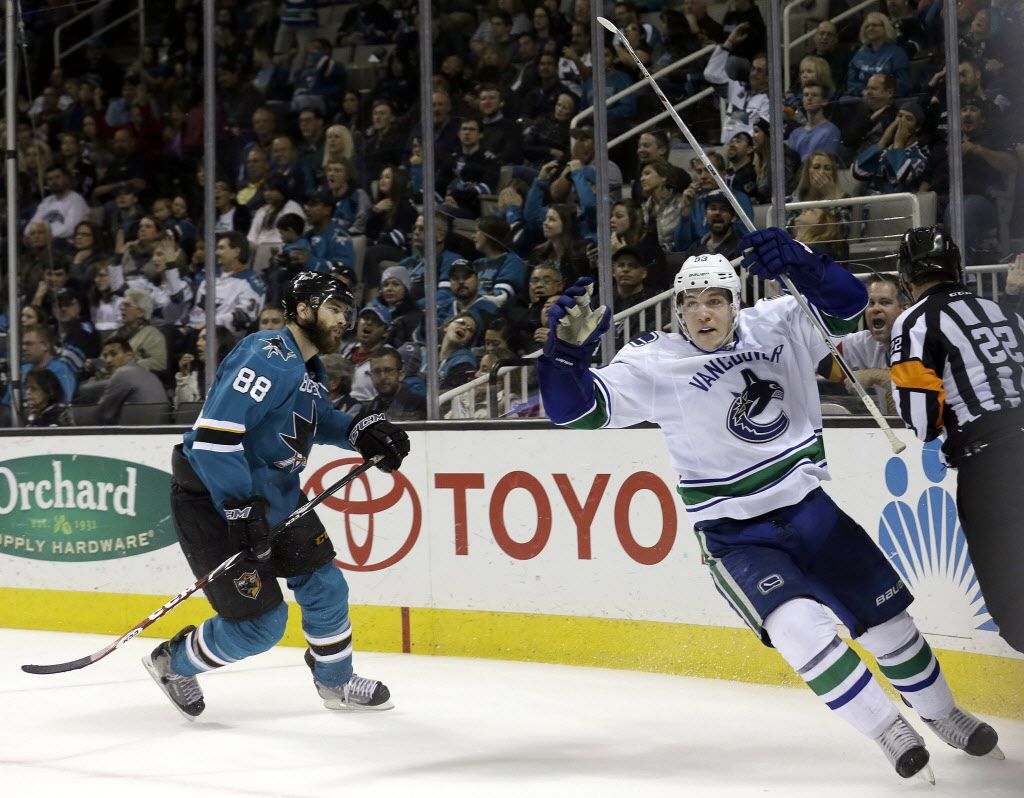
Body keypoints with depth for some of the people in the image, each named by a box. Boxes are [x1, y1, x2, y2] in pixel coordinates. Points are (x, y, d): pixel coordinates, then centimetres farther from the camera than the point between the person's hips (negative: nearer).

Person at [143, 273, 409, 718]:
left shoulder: (309, 366, 9)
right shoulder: (269, 357, -23)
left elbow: (319, 420, 28)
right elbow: (214, 435, -30)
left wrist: (363, 432, 6)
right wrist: (241, 511, -30)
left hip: (273, 495, 10)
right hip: (212, 501, -10)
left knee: (324, 587, 11)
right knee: (261, 623, -8)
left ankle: (336, 684, 32)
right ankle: (173, 663, 16)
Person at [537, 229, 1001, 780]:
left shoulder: (777, 326, -3)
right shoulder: (653, 362, -11)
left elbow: (845, 304, -10)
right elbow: (574, 409, -15)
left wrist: (796, 263, -28)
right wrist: (570, 346, -34)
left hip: (807, 508, 4)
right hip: (733, 538, -4)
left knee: (887, 615, 12)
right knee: (799, 628, -26)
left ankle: (941, 713, 37)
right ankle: (889, 731, -10)